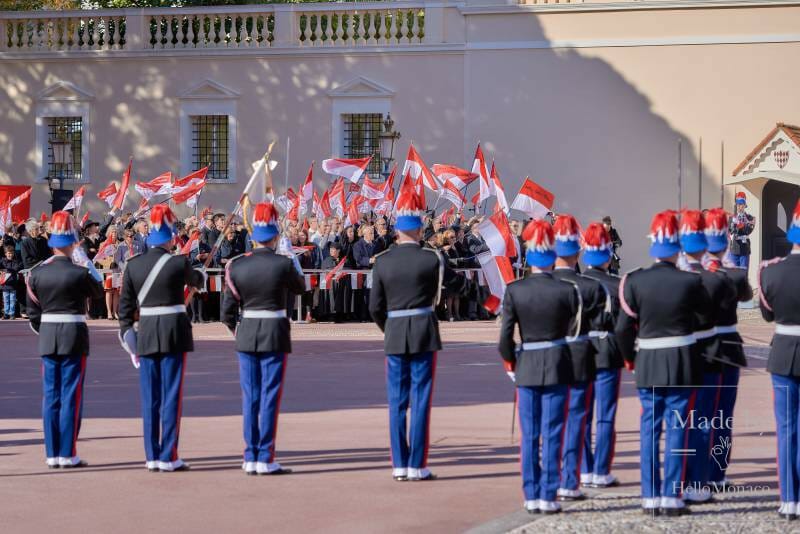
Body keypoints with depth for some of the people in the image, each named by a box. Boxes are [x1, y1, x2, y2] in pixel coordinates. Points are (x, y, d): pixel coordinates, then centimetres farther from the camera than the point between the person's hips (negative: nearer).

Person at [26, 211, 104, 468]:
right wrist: (89, 266, 20)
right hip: (74, 336, -4)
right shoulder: (79, 273, -13)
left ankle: (52, 454, 11)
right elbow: (98, 291, 8)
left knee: (51, 396, 9)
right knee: (71, 396, 1)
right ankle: (68, 454, 1)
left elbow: (32, 311, 5)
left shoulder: (37, 273, -1)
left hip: (47, 338, 4)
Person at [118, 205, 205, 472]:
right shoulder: (178, 264, -9)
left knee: (150, 398, 9)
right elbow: (196, 281, 13)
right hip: (174, 332, -4)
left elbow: (125, 305, 4)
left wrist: (128, 337, 12)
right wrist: (202, 276, 36)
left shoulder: (133, 265, 1)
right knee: (171, 396, 1)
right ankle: (169, 457, 0)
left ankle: (152, 456, 12)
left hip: (146, 334, 4)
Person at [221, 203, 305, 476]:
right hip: (275, 335, -3)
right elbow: (300, 287, 9)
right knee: (270, 397, 1)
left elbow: (228, 309, 1)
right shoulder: (283, 264, -12)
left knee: (250, 397, 9)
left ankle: (250, 458, 12)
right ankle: (265, 459, 1)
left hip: (247, 335, 3)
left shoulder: (236, 266, -3)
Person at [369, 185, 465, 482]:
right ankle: (417, 466, 1)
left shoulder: (382, 262, -2)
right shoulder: (432, 259, -8)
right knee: (420, 401, 1)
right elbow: (457, 283, 9)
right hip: (424, 335, -2)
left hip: (394, 336, 2)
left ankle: (399, 465, 10)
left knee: (397, 402, 9)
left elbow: (375, 307, 2)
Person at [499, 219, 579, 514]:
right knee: (552, 435, 3)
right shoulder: (567, 291, -10)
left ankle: (531, 496, 11)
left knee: (529, 436, 9)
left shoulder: (514, 291, -7)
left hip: (526, 367, 1)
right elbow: (574, 331, -1)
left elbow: (505, 336, -6)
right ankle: (548, 496, 3)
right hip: (557, 366, -1)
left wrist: (510, 365, 9)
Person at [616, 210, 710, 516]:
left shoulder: (634, 282, -7)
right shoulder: (690, 281, -10)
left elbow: (623, 328, -5)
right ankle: (671, 497, 2)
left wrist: (629, 358, 11)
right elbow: (705, 308, 10)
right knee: (676, 430, 3)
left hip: (647, 363, 2)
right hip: (681, 364, -2)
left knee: (649, 430, 9)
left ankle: (650, 497, 10)